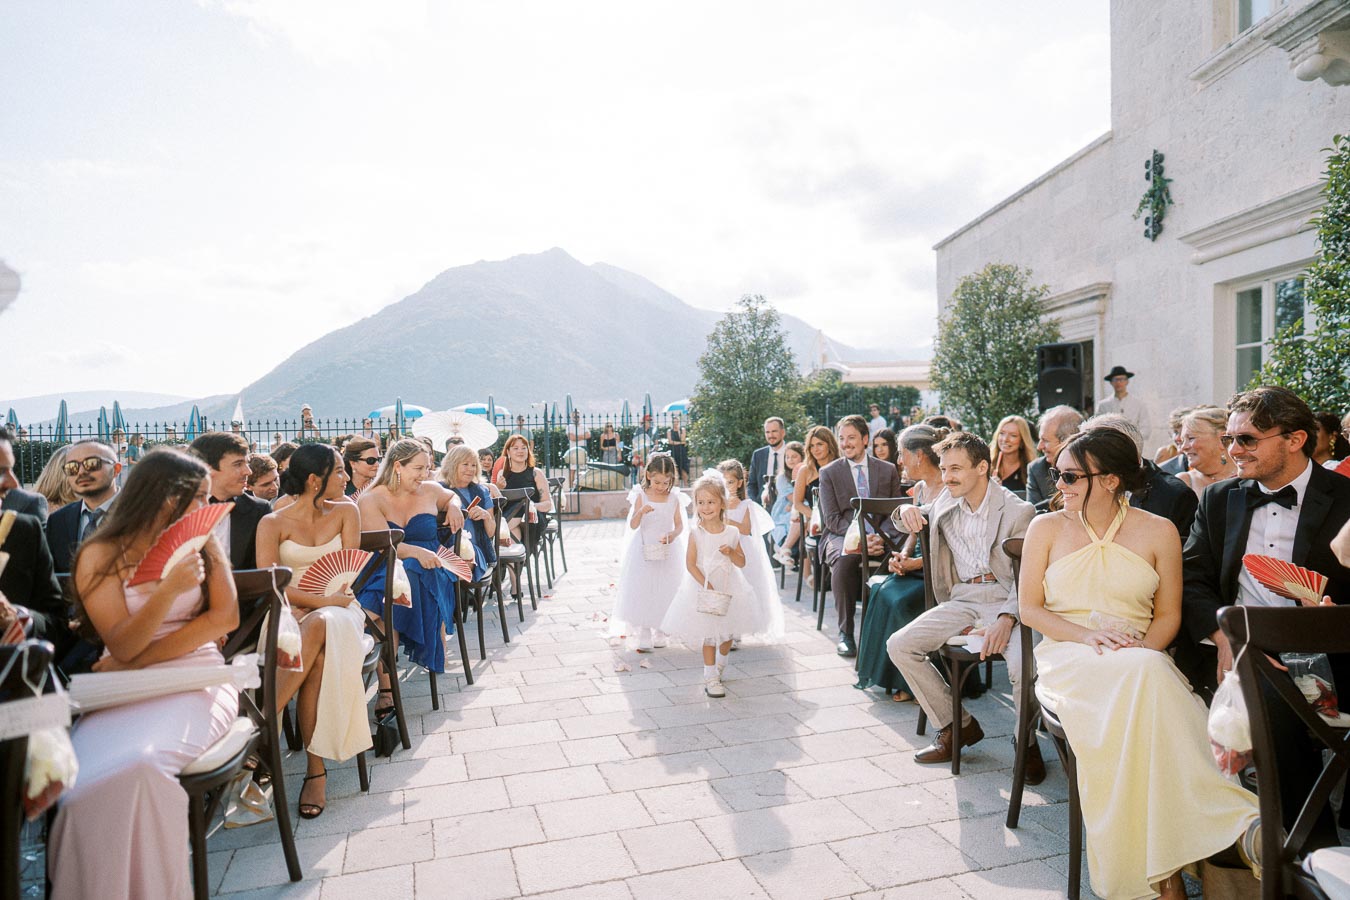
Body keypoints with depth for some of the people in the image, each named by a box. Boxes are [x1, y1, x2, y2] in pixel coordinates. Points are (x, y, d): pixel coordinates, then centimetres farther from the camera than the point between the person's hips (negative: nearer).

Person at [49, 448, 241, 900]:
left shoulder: (205, 544, 9)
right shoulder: (100, 556, 2)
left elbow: (226, 617, 0)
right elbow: (122, 648, -6)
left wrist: (142, 660, -8)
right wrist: (169, 590, -23)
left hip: (196, 679, 0)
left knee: (140, 763, -31)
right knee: (84, 779, -29)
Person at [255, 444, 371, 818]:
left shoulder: (345, 513, 11)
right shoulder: (273, 524, 3)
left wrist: (312, 607, -11)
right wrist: (323, 600, -19)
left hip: (338, 609, 1)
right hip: (289, 613, -1)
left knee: (319, 627, -37)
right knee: (318, 651, -37)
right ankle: (316, 768, -35)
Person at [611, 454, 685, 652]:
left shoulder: (674, 498, -2)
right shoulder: (641, 496, -6)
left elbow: (679, 525, -1)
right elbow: (633, 525, -11)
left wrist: (672, 535, -22)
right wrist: (641, 512, -30)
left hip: (667, 552, 2)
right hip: (644, 551, -1)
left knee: (664, 593, 7)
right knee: (642, 593, -1)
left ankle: (659, 634, 21)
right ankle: (644, 638, 5)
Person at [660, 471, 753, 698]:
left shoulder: (732, 532, -4)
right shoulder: (696, 533, -11)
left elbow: (742, 563, 3)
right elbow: (690, 564, -12)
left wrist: (731, 552, -18)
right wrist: (706, 585, -21)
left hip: (728, 587, 3)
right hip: (703, 587, -3)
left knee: (727, 632, 16)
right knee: (708, 634, -1)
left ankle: (720, 662, 44)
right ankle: (710, 677, 11)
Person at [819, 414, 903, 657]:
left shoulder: (889, 470, 13)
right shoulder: (828, 473, 7)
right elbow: (832, 519, -2)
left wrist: (882, 537, -13)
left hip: (881, 536, 2)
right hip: (842, 535, -1)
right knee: (845, 559, -37)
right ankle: (845, 632, -24)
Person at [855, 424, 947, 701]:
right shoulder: (919, 489, 15)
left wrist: (917, 563, -20)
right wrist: (903, 554, -1)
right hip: (916, 565, 7)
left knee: (902, 601, -28)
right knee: (883, 593, -20)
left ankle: (909, 681, -10)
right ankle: (886, 673, -10)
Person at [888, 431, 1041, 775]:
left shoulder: (1018, 511, -7)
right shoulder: (946, 502, 10)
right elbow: (909, 522, 26)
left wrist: (1006, 619, -28)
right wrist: (906, 511, 0)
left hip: (1005, 600, -5)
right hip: (961, 600, 5)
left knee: (1022, 664, -32)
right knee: (898, 645, -11)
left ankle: (1028, 742, 1)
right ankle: (957, 725, 5)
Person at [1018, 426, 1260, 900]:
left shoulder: (1158, 531, 7)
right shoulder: (1046, 528, 6)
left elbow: (1168, 615, 8)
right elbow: (1029, 608, 4)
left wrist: (1142, 650, -14)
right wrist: (1087, 635, -13)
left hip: (1141, 661, 1)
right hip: (1067, 657, -1)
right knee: (1140, 685, -34)